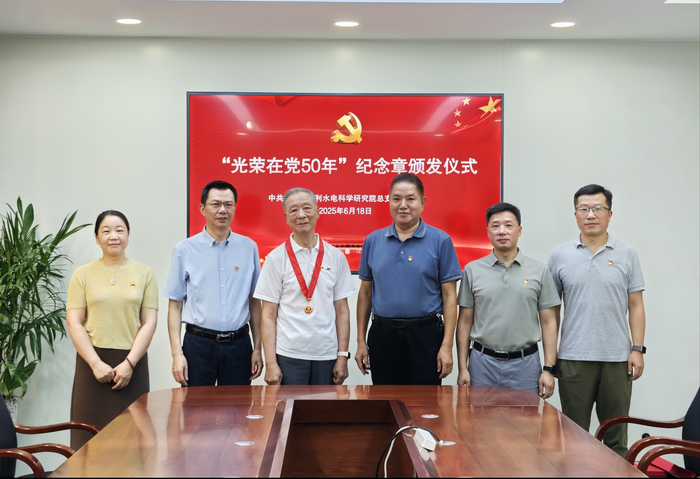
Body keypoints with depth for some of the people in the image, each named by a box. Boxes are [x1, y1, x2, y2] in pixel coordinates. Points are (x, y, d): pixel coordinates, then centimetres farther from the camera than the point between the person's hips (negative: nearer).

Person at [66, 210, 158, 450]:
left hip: (132, 362, 0)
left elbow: (149, 323, 2)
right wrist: (96, 363, -10)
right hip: (93, 362, 0)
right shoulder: (83, 274, 7)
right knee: (92, 434, -1)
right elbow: (73, 323, 0)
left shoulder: (144, 274, 7)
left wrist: (129, 363, -9)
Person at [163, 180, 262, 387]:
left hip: (238, 346, 2)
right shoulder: (185, 250, 1)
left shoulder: (249, 247, 6)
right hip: (198, 344, -1)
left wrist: (257, 348, 5)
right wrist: (177, 353, -7)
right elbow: (175, 305, 1)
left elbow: (254, 302, 9)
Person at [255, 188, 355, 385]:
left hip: (327, 355, 2)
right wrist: (271, 364, -7)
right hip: (288, 356, -2)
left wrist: (342, 356, 1)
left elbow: (342, 311, 7)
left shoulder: (336, 257, 6)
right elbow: (268, 315, -1)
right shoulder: (276, 258, 0)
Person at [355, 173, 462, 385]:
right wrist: (361, 341, 6)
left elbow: (449, 296, -3)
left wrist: (447, 346, -10)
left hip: (425, 335, -2)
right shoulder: (373, 241, 7)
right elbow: (365, 293, 11)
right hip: (382, 334, 2)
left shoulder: (440, 241, -1)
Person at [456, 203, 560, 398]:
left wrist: (549, 369, -4)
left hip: (525, 362, 0)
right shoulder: (472, 270, 5)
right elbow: (465, 321, 5)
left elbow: (548, 323, 3)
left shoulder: (539, 271, 4)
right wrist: (462, 367, 0)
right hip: (483, 362, 0)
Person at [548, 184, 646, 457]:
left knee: (616, 435, 8)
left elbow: (636, 305, 5)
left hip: (617, 358, 0)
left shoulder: (626, 255, 5)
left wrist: (637, 348, -3)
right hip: (574, 359, 0)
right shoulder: (560, 256, 4)